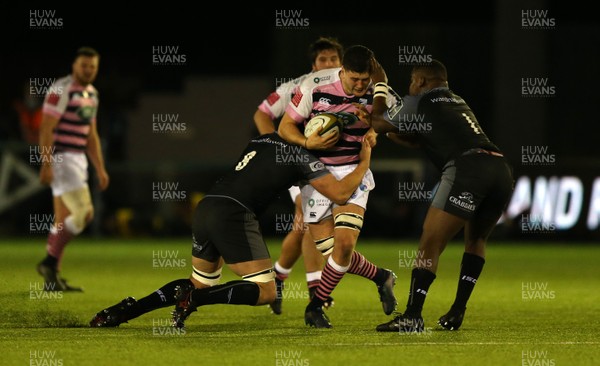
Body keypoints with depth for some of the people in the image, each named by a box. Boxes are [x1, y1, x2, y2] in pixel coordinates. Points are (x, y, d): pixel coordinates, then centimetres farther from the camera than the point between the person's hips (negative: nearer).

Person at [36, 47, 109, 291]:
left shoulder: (91, 93, 15)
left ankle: (52, 279, 10)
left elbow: (91, 136, 22)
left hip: (77, 159, 9)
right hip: (60, 158, -9)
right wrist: (46, 164, -23)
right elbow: (46, 129, -17)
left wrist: (100, 169, 18)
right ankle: (50, 262, -7)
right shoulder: (61, 90, -13)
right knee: (84, 212, -16)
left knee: (64, 220, 8)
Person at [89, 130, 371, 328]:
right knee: (265, 292, -2)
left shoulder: (262, 139, 21)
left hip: (205, 207, 7)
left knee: (200, 284, 25)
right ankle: (194, 298, -17)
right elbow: (340, 194, 2)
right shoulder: (302, 157, 3)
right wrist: (364, 162, 16)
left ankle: (126, 310, 10)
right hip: (233, 214, -7)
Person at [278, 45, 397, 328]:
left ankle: (315, 306, 5)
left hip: (353, 171, 1)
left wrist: (373, 133, -8)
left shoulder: (376, 90, -8)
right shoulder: (314, 86, -16)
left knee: (345, 244, -17)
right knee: (330, 251, -6)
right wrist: (307, 143, -28)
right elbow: (285, 126, -9)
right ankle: (381, 277, 23)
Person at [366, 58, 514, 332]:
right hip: (502, 170, 7)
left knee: (430, 244, -6)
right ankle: (456, 314, 20)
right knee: (475, 241, 26)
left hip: (467, 167, -7)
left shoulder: (418, 102, 12)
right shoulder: (457, 102, 34)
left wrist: (380, 86, 38)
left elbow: (378, 124, 26)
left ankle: (412, 316, -14)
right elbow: (415, 140, 44)